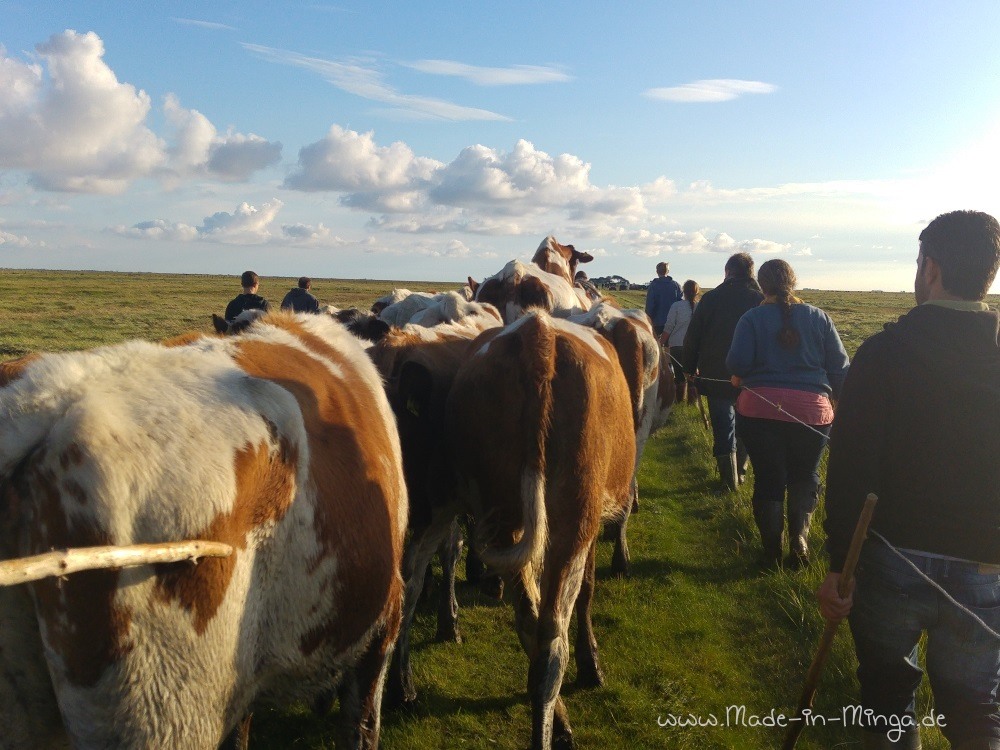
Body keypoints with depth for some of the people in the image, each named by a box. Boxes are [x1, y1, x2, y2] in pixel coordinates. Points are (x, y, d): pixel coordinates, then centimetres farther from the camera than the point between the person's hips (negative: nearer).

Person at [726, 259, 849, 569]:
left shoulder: (752, 318, -2)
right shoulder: (819, 317, 4)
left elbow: (737, 363, -10)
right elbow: (840, 366, 3)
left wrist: (741, 377, 13)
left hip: (760, 411, -1)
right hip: (812, 412, 1)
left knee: (768, 480, 10)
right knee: (804, 477, 18)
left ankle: (772, 552, 9)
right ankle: (799, 534, -3)